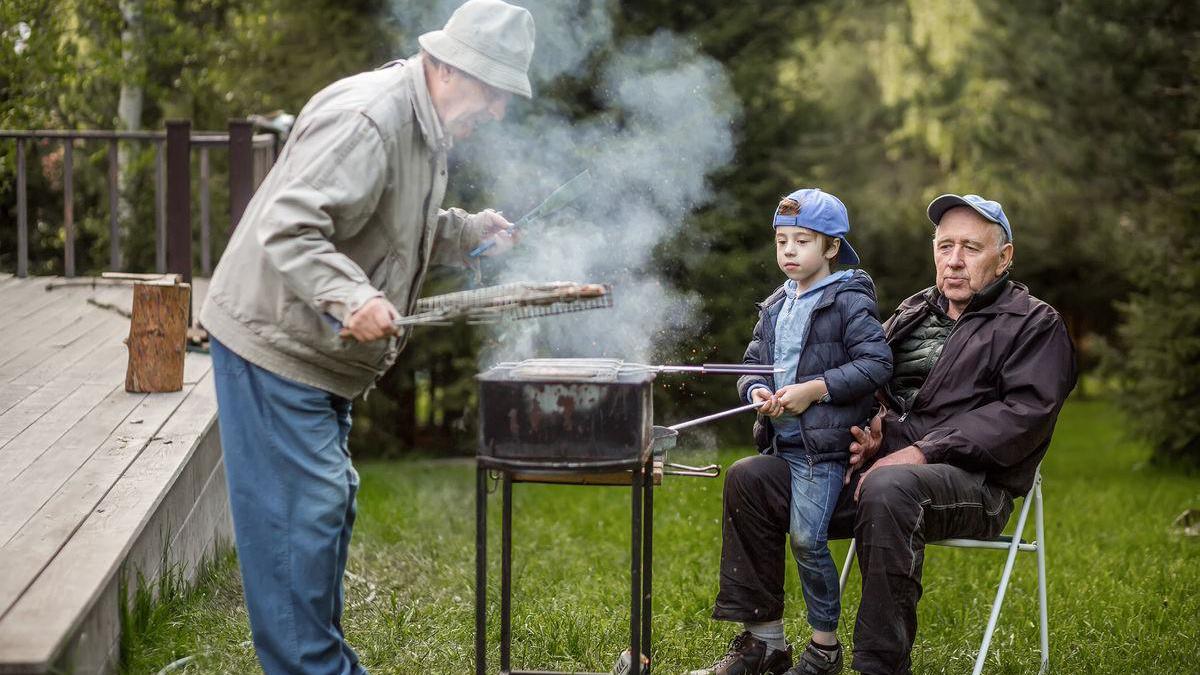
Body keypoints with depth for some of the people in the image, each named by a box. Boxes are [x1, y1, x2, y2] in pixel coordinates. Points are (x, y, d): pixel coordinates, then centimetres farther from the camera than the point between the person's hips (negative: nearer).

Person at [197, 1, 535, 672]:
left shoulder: (427, 129, 11)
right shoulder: (367, 119, -24)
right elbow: (289, 228, -33)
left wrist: (469, 232, 9)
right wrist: (351, 297, -46)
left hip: (320, 352, 11)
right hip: (274, 343, -11)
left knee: (332, 505, 17)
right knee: (304, 510, -10)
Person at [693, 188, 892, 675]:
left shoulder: (849, 301, -6)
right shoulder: (775, 308, 15)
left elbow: (876, 363, -13)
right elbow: (753, 364, 19)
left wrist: (815, 389, -18)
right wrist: (757, 391, -5)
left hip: (823, 445, -7)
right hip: (779, 442, 7)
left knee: (807, 538, -12)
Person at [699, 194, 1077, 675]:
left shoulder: (1035, 324, 4)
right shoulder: (912, 314, 22)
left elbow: (1025, 412, -11)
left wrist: (922, 451, -20)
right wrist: (872, 434, -2)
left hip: (971, 482, -7)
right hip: (878, 466, 7)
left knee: (888, 488, -40)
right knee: (750, 478, -5)